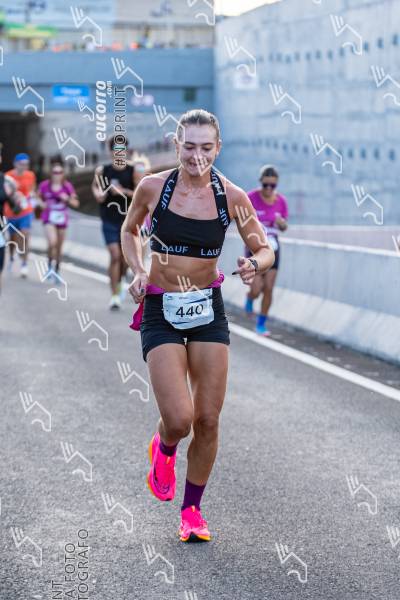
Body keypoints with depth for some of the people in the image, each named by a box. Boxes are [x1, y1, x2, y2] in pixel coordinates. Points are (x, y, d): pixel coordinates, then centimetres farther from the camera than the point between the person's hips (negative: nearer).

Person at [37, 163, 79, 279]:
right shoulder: (45, 185, -5)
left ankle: (56, 270, 26)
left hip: (62, 220, 2)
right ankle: (51, 264, 0)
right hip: (49, 219, -2)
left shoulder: (67, 186, -3)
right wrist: (42, 203, -8)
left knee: (59, 247, 10)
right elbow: (39, 197, 13)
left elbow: (76, 203, 2)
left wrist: (67, 199, -17)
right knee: (52, 242, -24)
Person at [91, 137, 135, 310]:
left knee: (124, 258, 8)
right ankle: (115, 295, -10)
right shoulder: (102, 171, 1)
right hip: (109, 221, -1)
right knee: (115, 256, -13)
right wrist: (98, 194, -2)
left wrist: (123, 191, -18)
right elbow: (95, 186, 19)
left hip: (127, 220, 1)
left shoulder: (133, 171, -2)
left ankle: (118, 282, 38)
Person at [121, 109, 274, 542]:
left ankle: (192, 510, 22)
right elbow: (129, 230, 12)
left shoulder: (231, 196, -5)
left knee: (208, 420, 2)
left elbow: (265, 250, 5)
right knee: (179, 418, -14)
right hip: (161, 312, -2)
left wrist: (254, 264, -18)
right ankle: (163, 451, 24)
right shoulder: (153, 187, -7)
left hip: (208, 311, 2)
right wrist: (138, 271, -5)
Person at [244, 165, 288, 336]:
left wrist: (282, 223, -15)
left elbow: (284, 227, 8)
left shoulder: (281, 201, -2)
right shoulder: (251, 197, -14)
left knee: (268, 289, 1)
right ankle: (250, 297, 28)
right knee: (257, 290, -10)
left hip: (272, 248, 3)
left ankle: (261, 324, 17)